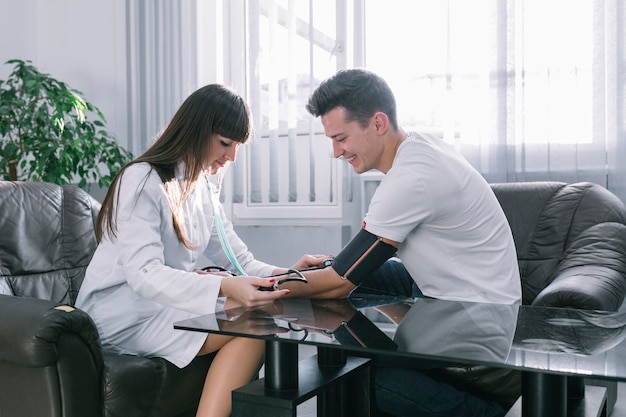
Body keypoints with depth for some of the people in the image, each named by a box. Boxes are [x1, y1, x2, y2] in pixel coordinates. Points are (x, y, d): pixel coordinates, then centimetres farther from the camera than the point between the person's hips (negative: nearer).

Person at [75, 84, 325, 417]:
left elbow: (241, 262, 5)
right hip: (123, 312, -7)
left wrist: (284, 274, -16)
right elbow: (144, 274, -27)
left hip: (168, 302, 7)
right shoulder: (142, 180, -13)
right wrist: (225, 286, -41)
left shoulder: (202, 188, 11)